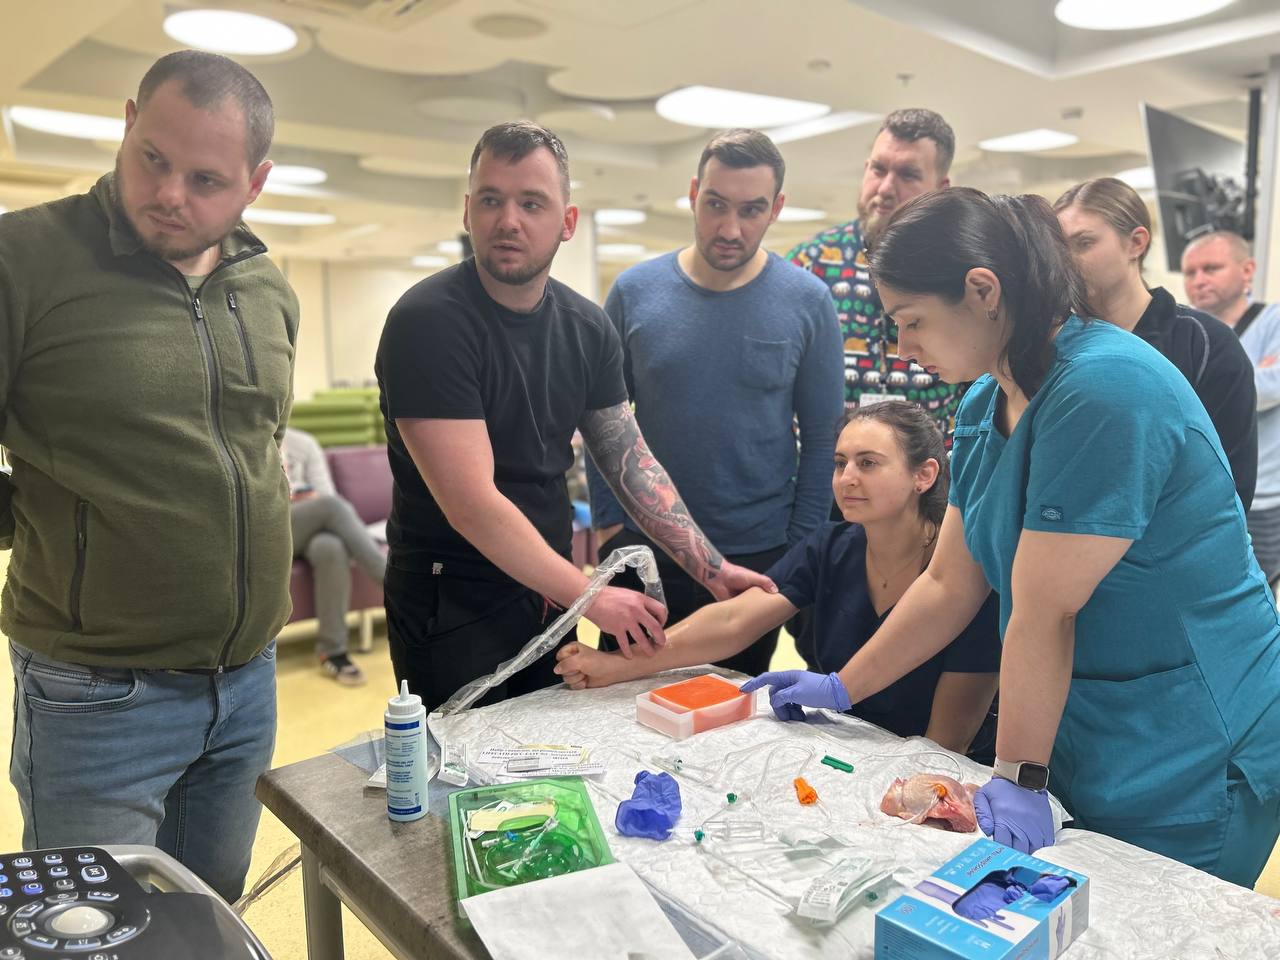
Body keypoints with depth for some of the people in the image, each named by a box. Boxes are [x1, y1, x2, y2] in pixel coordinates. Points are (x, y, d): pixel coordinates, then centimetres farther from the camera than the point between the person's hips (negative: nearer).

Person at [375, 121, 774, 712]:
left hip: (549, 594, 6)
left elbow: (631, 462, 4)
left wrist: (712, 570, -2)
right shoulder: (427, 324, -20)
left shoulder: (587, 328, 1)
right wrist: (590, 597, -21)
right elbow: (472, 505, -24)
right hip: (453, 607, -6)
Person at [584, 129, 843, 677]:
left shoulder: (807, 302, -5)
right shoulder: (635, 291, -3)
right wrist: (608, 523, -3)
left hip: (758, 555, -1)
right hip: (641, 549, 1)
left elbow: (822, 437, -2)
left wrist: (799, 549, -5)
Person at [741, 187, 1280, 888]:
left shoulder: (1103, 391, -25)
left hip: (1189, 773, -7)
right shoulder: (985, 403, 3)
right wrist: (839, 689, 9)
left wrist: (1019, 779, -17)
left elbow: (1043, 612, -22)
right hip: (1086, 750, 7)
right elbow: (948, 585, 6)